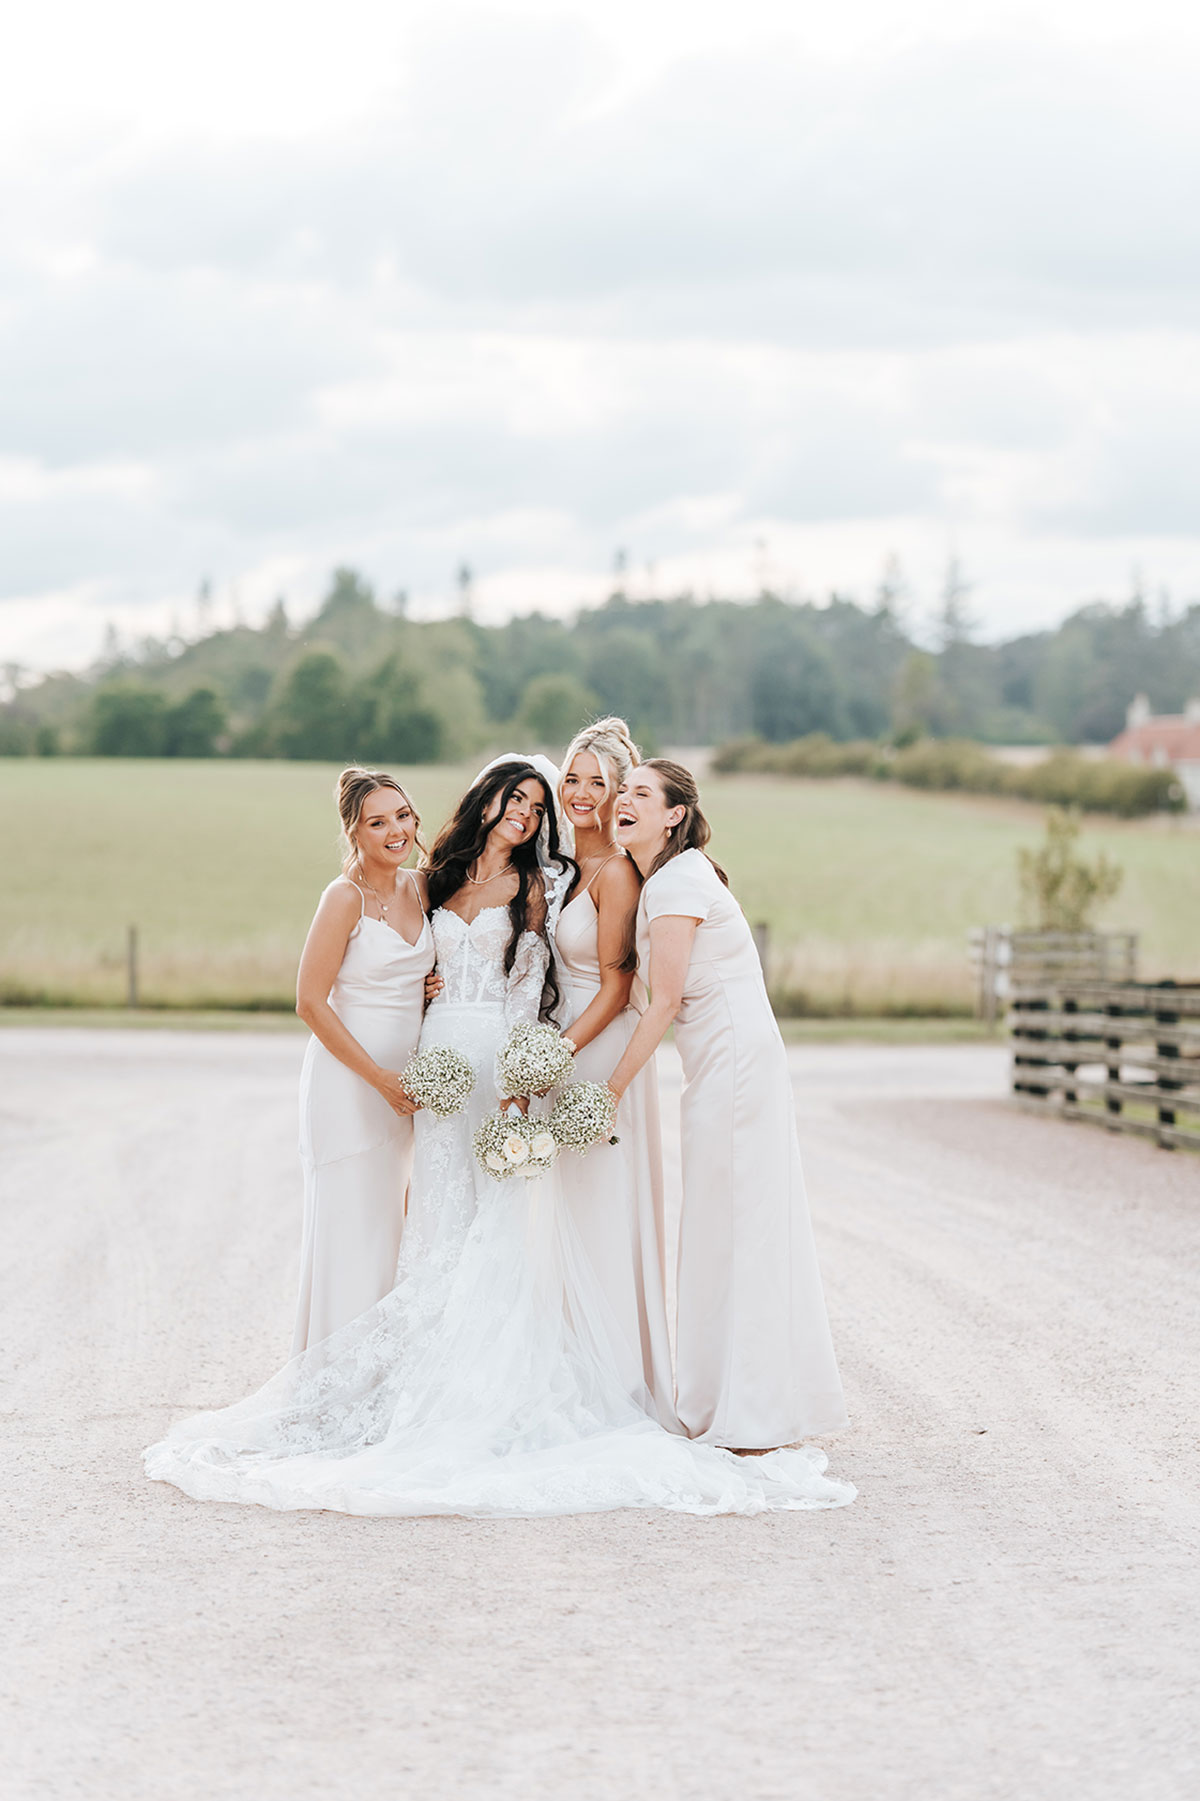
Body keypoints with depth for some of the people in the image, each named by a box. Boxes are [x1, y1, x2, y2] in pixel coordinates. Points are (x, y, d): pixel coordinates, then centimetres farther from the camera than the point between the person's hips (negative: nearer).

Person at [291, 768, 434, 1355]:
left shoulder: (419, 887, 6)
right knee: (348, 1230, -4)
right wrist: (380, 1078, -14)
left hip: (399, 1082, 7)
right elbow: (311, 1002, -14)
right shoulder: (346, 897, -14)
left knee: (386, 1229, 12)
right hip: (347, 1081, -7)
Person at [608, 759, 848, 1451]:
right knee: (735, 1231, 12)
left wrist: (612, 1089, -12)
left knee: (733, 1230, -5)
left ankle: (746, 1417, 0)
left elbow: (665, 1002, -16)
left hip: (733, 1066, -10)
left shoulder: (675, 883, -14)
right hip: (732, 1064, 10)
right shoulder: (675, 876, 16)